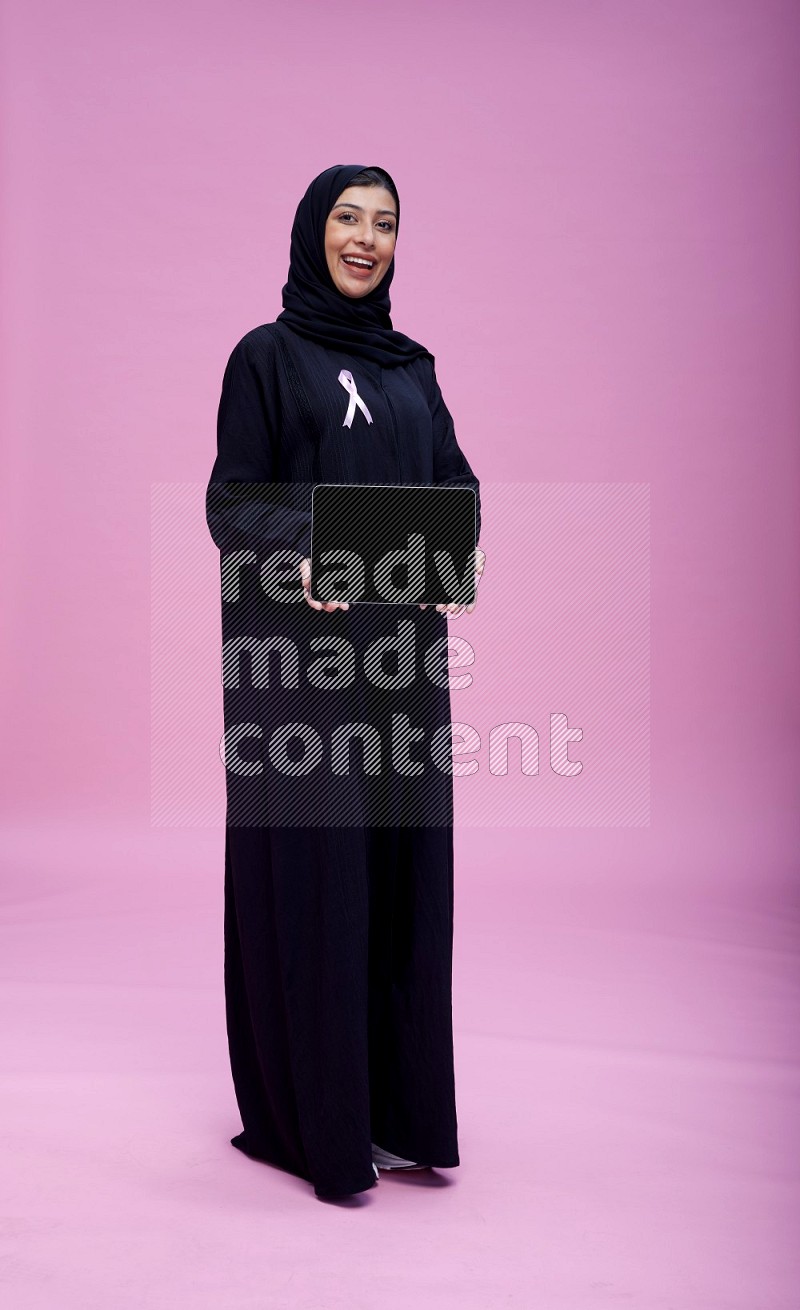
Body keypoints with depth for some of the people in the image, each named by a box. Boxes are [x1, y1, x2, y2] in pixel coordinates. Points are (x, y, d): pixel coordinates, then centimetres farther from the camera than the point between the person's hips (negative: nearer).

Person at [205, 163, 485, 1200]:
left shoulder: (411, 366, 17)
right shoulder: (266, 355, 1)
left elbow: (455, 481, 14)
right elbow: (231, 500, -5)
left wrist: (460, 550, -8)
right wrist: (296, 552, -25)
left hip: (401, 647, 5)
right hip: (303, 652, -5)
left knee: (403, 861, 7)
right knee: (311, 864, -3)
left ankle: (400, 1100, 19)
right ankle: (307, 1115, 10)